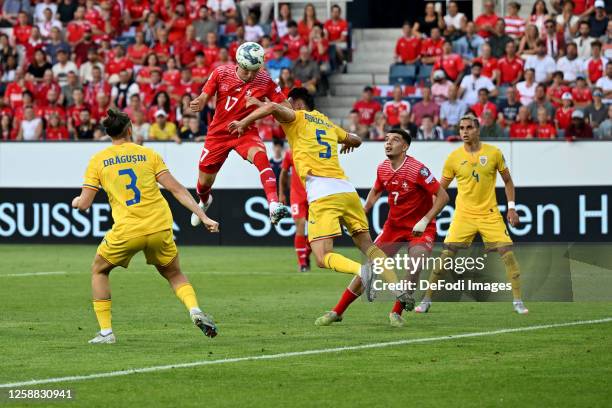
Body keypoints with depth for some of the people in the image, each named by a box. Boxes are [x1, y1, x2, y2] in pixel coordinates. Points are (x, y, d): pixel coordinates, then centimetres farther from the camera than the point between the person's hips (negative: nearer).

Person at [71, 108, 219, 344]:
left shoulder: (98, 161, 6)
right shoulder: (148, 154, 8)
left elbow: (84, 204, 4)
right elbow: (176, 189, 2)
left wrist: (77, 201, 29)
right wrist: (203, 217, 3)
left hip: (126, 231, -1)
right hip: (159, 228, 1)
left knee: (99, 271, 23)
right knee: (174, 274, 21)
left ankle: (105, 331, 14)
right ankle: (195, 310, -8)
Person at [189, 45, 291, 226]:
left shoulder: (265, 81, -14)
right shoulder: (221, 73, -12)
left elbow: (285, 106, -10)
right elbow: (204, 97, -3)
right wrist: (198, 103, -28)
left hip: (245, 131, -2)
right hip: (218, 132, 2)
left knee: (260, 156, -36)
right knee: (204, 182, 12)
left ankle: (273, 205, -49)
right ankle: (204, 201, 51)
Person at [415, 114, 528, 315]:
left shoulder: (494, 153, -1)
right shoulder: (454, 157, -1)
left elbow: (508, 181, 10)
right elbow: (441, 188, 8)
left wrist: (511, 207, 3)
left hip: (490, 214, 0)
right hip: (463, 215, 0)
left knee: (508, 252, -10)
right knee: (446, 255, -9)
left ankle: (518, 302, 0)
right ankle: (426, 300, 2)